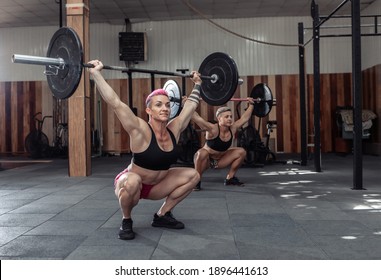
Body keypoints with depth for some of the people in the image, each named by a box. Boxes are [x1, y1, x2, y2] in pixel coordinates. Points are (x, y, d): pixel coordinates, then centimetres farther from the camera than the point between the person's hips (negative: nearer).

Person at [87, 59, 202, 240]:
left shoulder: (174, 129, -10)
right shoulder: (141, 131, -26)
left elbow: (191, 104, 5)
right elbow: (115, 103, -33)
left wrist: (197, 84, 15)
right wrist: (96, 73, -35)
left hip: (155, 186, 6)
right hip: (128, 184, -6)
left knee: (193, 175, -5)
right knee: (133, 180, -41)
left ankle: (162, 215, 7)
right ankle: (126, 222, -10)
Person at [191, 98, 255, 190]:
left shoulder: (233, 128, -13)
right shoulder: (212, 129, -30)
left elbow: (244, 118, 2)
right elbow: (196, 117, -37)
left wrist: (251, 105, 7)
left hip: (220, 160, 6)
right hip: (203, 160, -6)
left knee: (241, 152, -4)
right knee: (202, 153, -40)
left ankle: (230, 178, 9)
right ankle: (196, 181, -21)